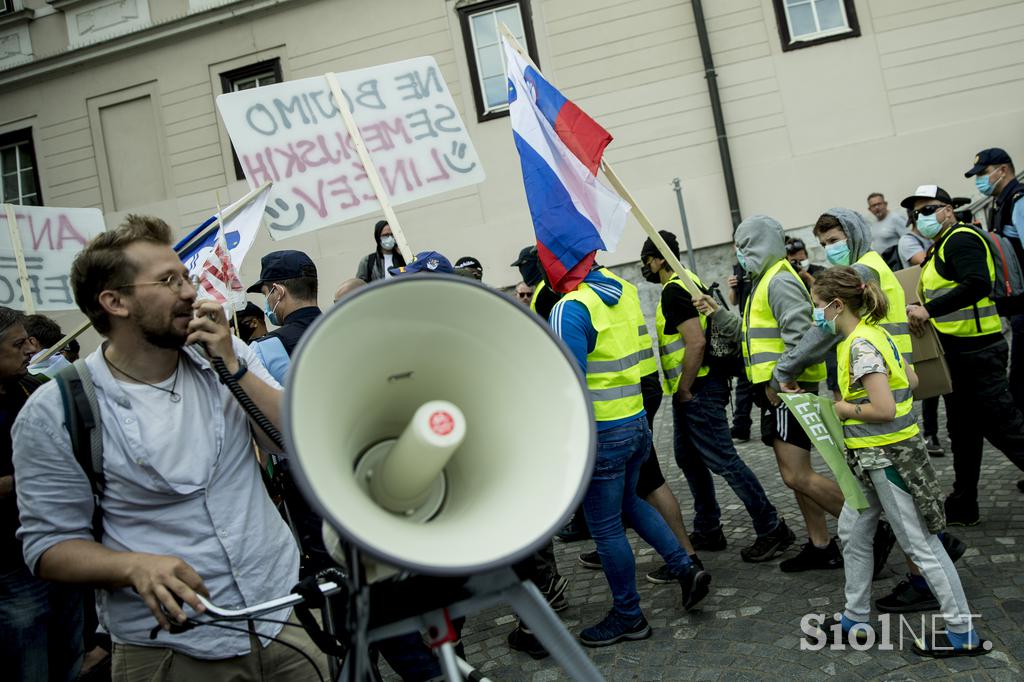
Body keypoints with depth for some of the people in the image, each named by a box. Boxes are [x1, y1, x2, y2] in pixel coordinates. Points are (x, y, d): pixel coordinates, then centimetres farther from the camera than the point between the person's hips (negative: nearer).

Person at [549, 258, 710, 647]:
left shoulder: (569, 310, -20)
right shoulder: (627, 292, 4)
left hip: (601, 435, -8)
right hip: (637, 423, 8)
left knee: (606, 528, 8)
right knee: (629, 502, 29)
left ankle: (628, 617, 23)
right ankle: (686, 569, 25)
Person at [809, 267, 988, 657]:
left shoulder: (861, 345, -22)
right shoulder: (872, 333, 8)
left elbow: (884, 409, -26)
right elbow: (910, 380, 16)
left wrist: (840, 409, -13)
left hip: (886, 456, -10)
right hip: (876, 455, 10)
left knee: (920, 544, 2)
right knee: (852, 532, 17)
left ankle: (963, 634, 17)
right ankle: (855, 620, 29)